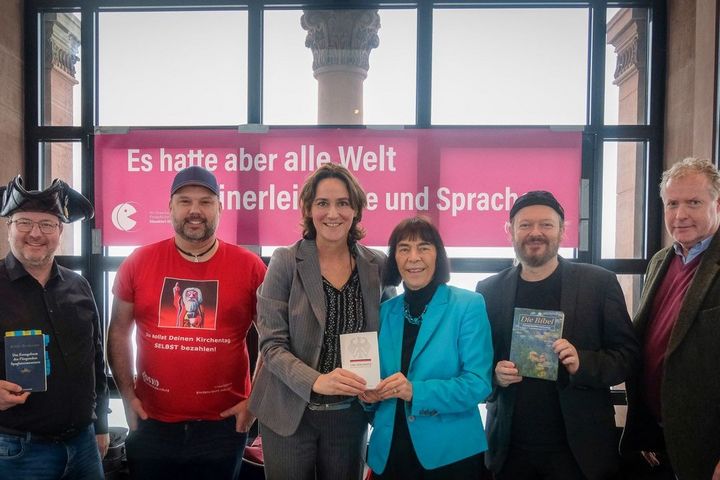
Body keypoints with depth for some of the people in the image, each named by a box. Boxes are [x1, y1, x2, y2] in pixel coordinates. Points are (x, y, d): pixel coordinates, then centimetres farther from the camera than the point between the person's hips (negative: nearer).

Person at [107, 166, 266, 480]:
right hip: (151, 422, 1)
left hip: (223, 424, -1)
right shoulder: (139, 263, -2)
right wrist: (127, 395, 0)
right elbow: (119, 332, 6)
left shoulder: (250, 267, -6)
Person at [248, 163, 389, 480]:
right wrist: (315, 381, -26)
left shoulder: (377, 266, -1)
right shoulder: (285, 262, -8)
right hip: (289, 413, -2)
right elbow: (271, 343, -11)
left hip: (350, 415, 2)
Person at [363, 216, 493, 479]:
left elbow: (478, 383, -13)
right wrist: (370, 392, -9)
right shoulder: (384, 311, 5)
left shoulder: (468, 305, -7)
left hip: (450, 454, -3)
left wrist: (415, 391, -24)